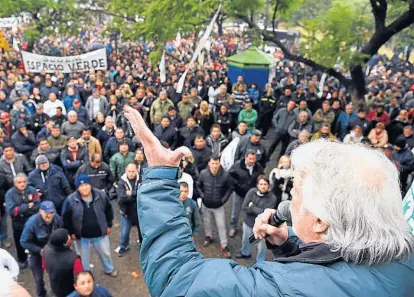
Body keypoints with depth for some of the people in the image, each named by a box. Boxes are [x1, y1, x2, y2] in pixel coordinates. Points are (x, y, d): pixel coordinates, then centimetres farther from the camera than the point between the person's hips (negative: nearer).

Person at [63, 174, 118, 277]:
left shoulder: (101, 196, -15)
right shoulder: (71, 200, -18)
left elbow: (109, 210, 1)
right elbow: (66, 218, -5)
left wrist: (109, 225, 4)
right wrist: (71, 232, -3)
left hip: (100, 233, 1)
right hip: (82, 236, -1)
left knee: (105, 253, 23)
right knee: (83, 257, 20)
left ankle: (109, 269, 51)